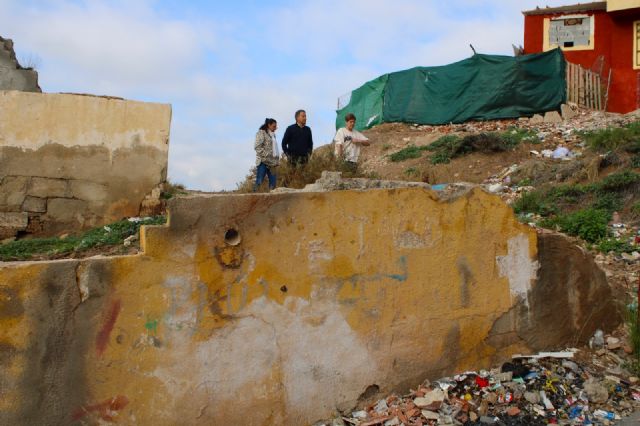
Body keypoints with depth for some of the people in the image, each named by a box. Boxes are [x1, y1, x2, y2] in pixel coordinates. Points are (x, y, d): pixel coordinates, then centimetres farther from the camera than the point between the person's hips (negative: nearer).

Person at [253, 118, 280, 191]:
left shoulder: (273, 134, 19)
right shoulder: (261, 133, -4)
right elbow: (257, 147, -13)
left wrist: (277, 159, 11)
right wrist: (267, 155, -17)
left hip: (272, 162, 8)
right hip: (263, 161, -8)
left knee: (273, 181, 3)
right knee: (259, 181, -10)